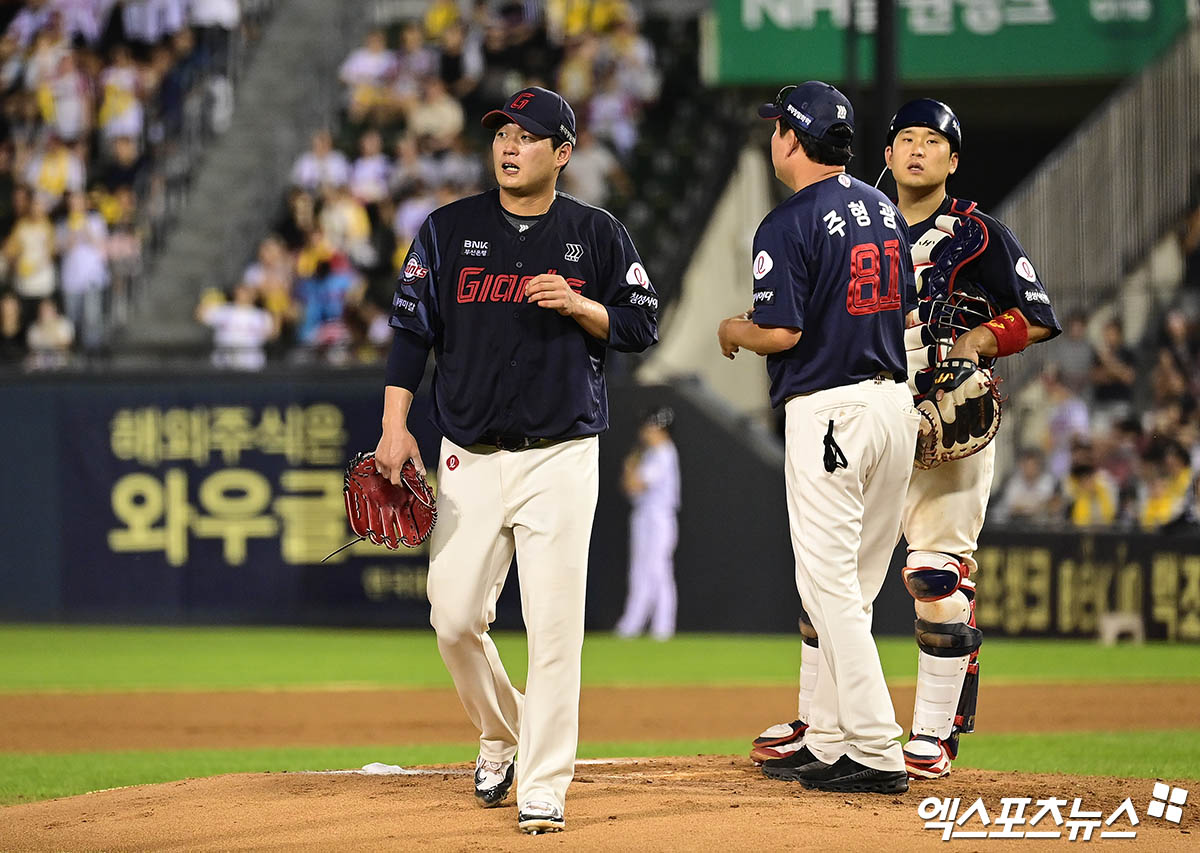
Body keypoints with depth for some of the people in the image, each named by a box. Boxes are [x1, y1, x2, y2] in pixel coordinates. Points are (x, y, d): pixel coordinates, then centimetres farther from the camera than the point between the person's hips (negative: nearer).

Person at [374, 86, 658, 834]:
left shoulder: (598, 236, 4)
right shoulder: (449, 230, 6)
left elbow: (642, 327, 5)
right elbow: (411, 329, 6)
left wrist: (578, 304, -13)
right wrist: (395, 425, -3)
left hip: (562, 457, -2)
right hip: (470, 459, 2)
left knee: (555, 625, -7)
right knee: (456, 617, -1)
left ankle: (543, 788, -2)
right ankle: (502, 734, 27)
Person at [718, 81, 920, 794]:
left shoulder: (790, 225, -13)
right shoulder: (885, 210, 11)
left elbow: (781, 332, -18)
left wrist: (735, 332, 2)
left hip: (828, 409, -8)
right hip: (895, 400, 8)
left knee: (830, 584, -5)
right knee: (851, 586, 14)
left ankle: (877, 753, -10)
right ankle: (829, 742, 19)